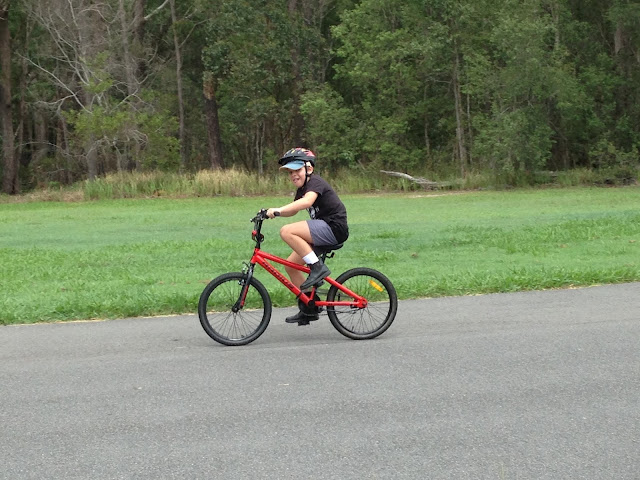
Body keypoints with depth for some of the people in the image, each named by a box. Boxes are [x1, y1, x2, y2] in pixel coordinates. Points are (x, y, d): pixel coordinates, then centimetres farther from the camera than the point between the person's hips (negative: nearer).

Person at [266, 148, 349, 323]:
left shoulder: (316, 182, -13)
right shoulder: (302, 188, 17)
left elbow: (307, 201, -33)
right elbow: (293, 211, 23)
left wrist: (278, 210, -40)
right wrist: (271, 212, 5)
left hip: (334, 228, -10)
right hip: (324, 232, 10)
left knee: (287, 232, -24)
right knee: (291, 266, 8)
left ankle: (318, 267, -18)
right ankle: (309, 309, 16)